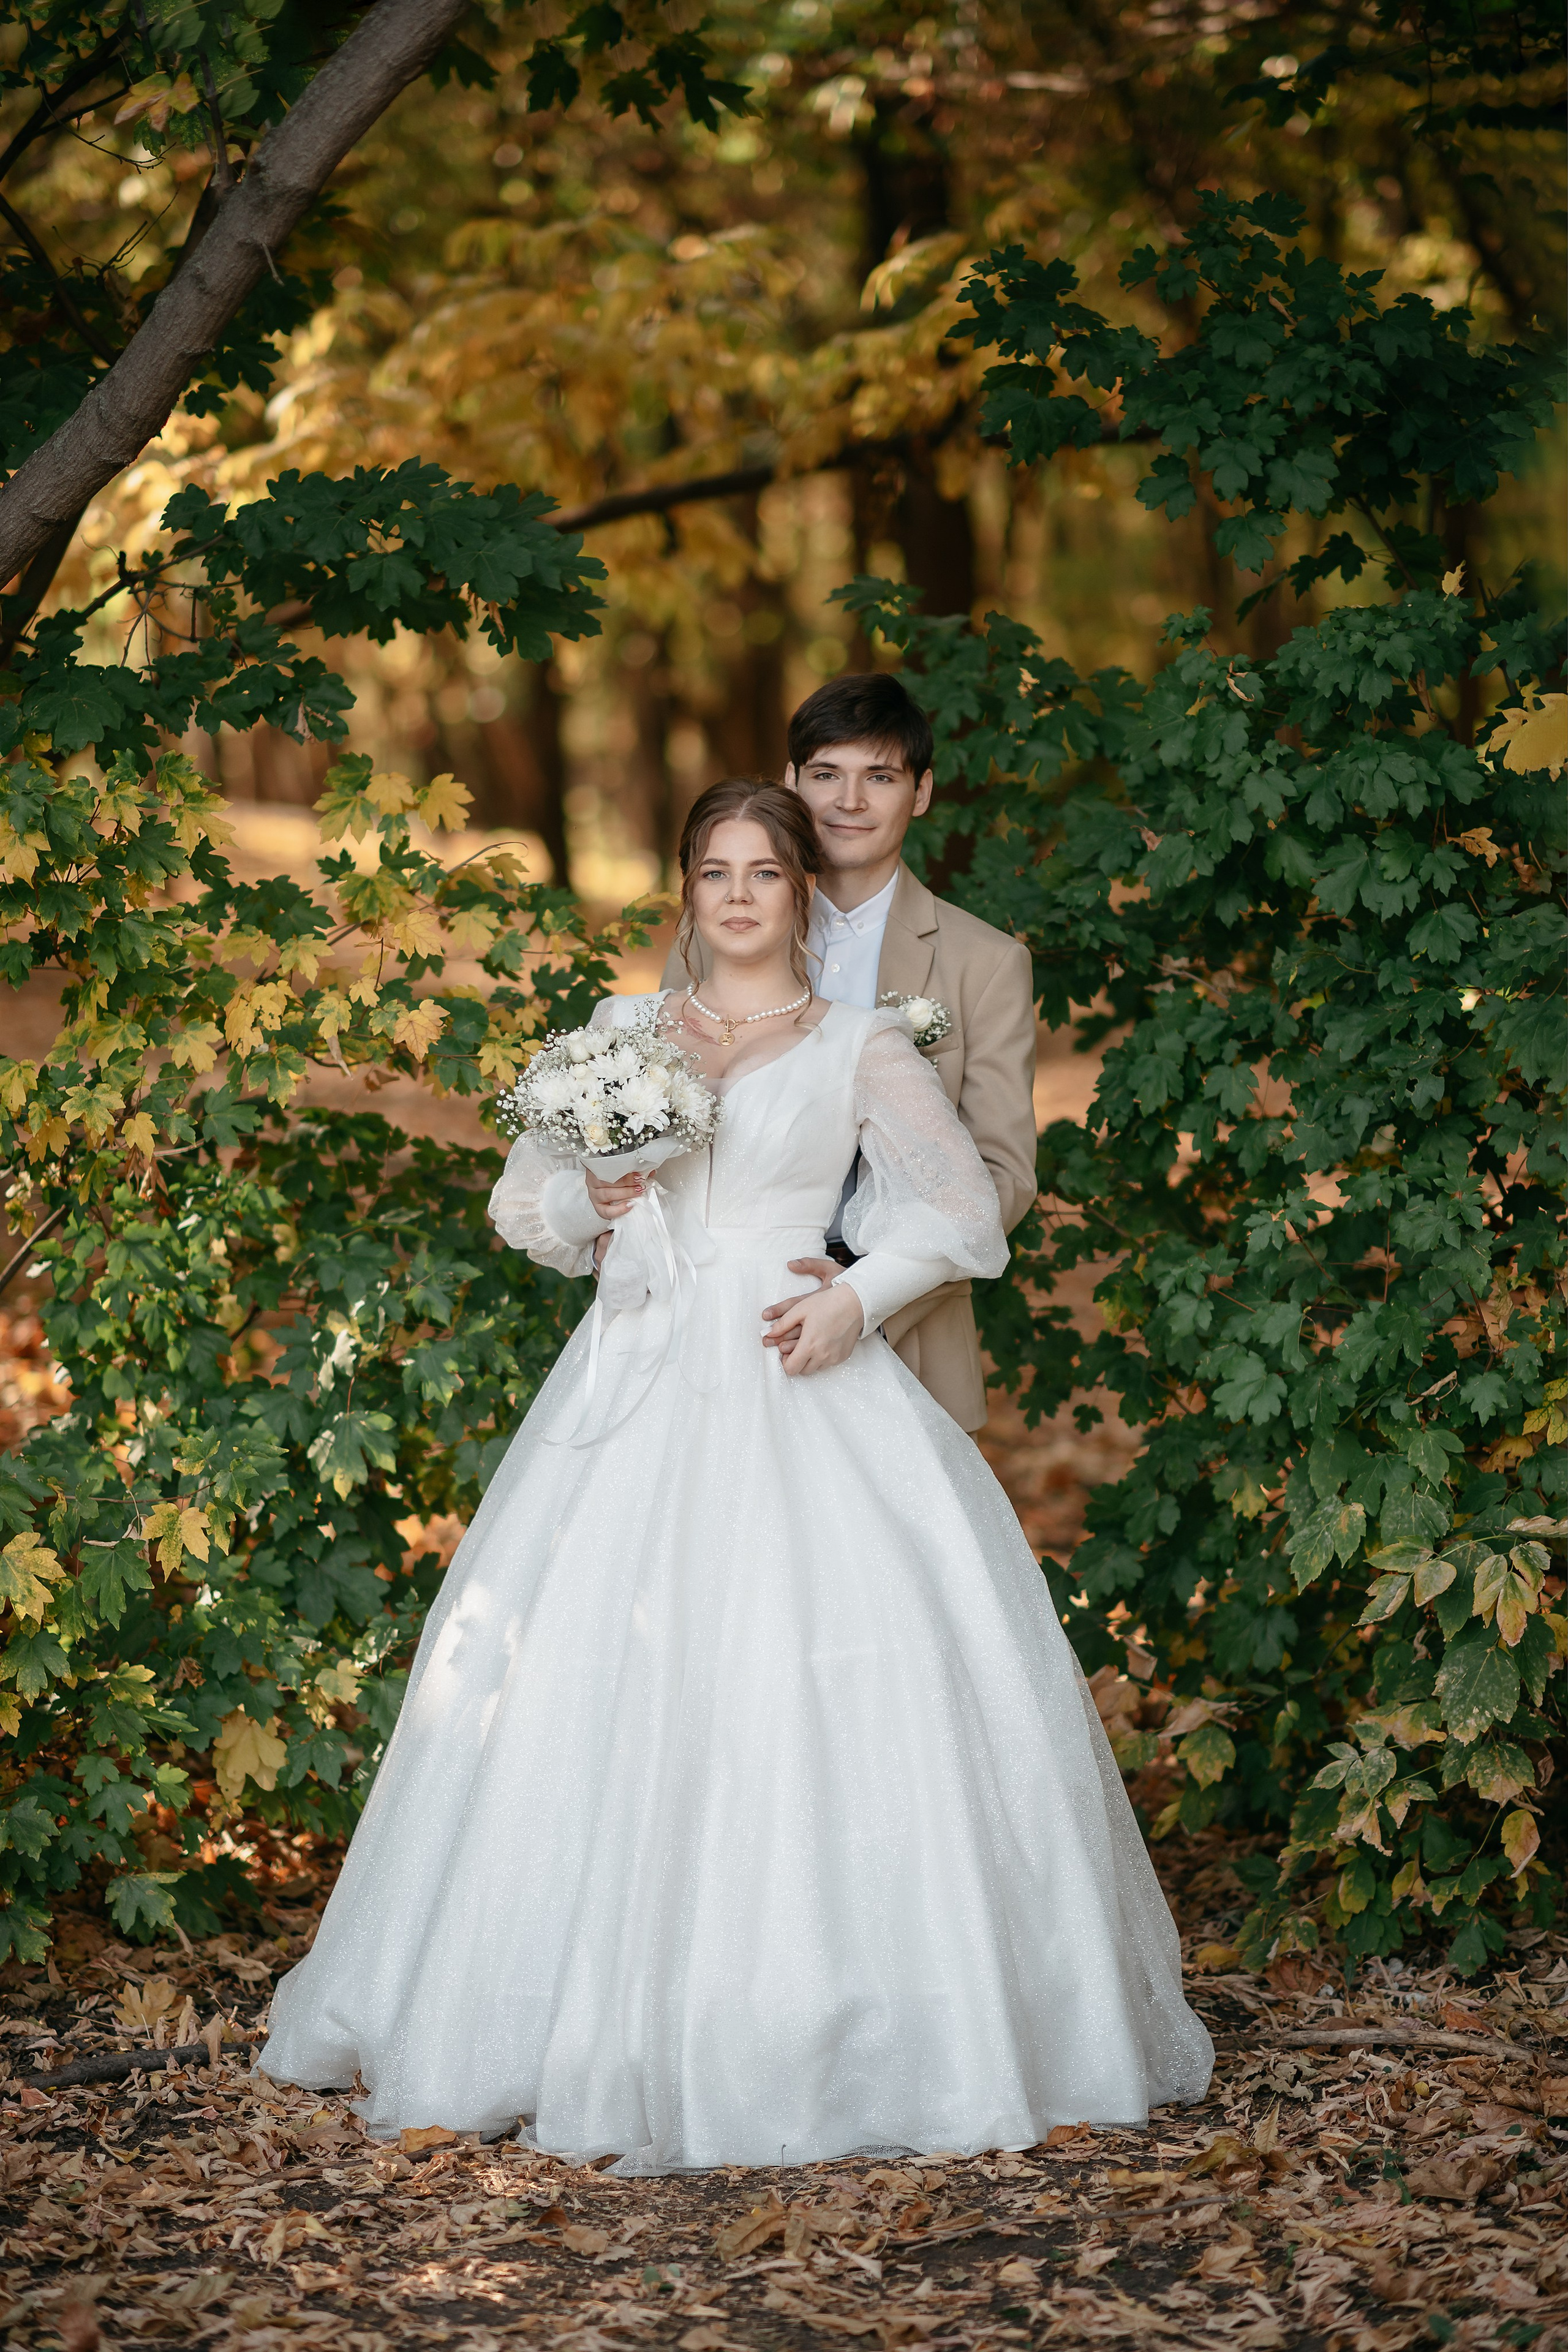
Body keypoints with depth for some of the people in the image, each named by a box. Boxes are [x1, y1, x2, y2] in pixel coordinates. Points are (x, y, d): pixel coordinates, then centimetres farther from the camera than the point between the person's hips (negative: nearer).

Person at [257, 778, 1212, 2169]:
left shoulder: (862, 1047, 8)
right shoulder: (623, 1029, 16)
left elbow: (964, 1212, 6)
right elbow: (526, 1204, 17)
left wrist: (857, 1297, -10)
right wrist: (593, 1203, -5)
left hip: (798, 1382, -3)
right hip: (641, 1385, 3)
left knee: (831, 1683, -11)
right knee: (609, 1687, -3)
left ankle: (838, 2026, -2)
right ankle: (624, 2023, 6)